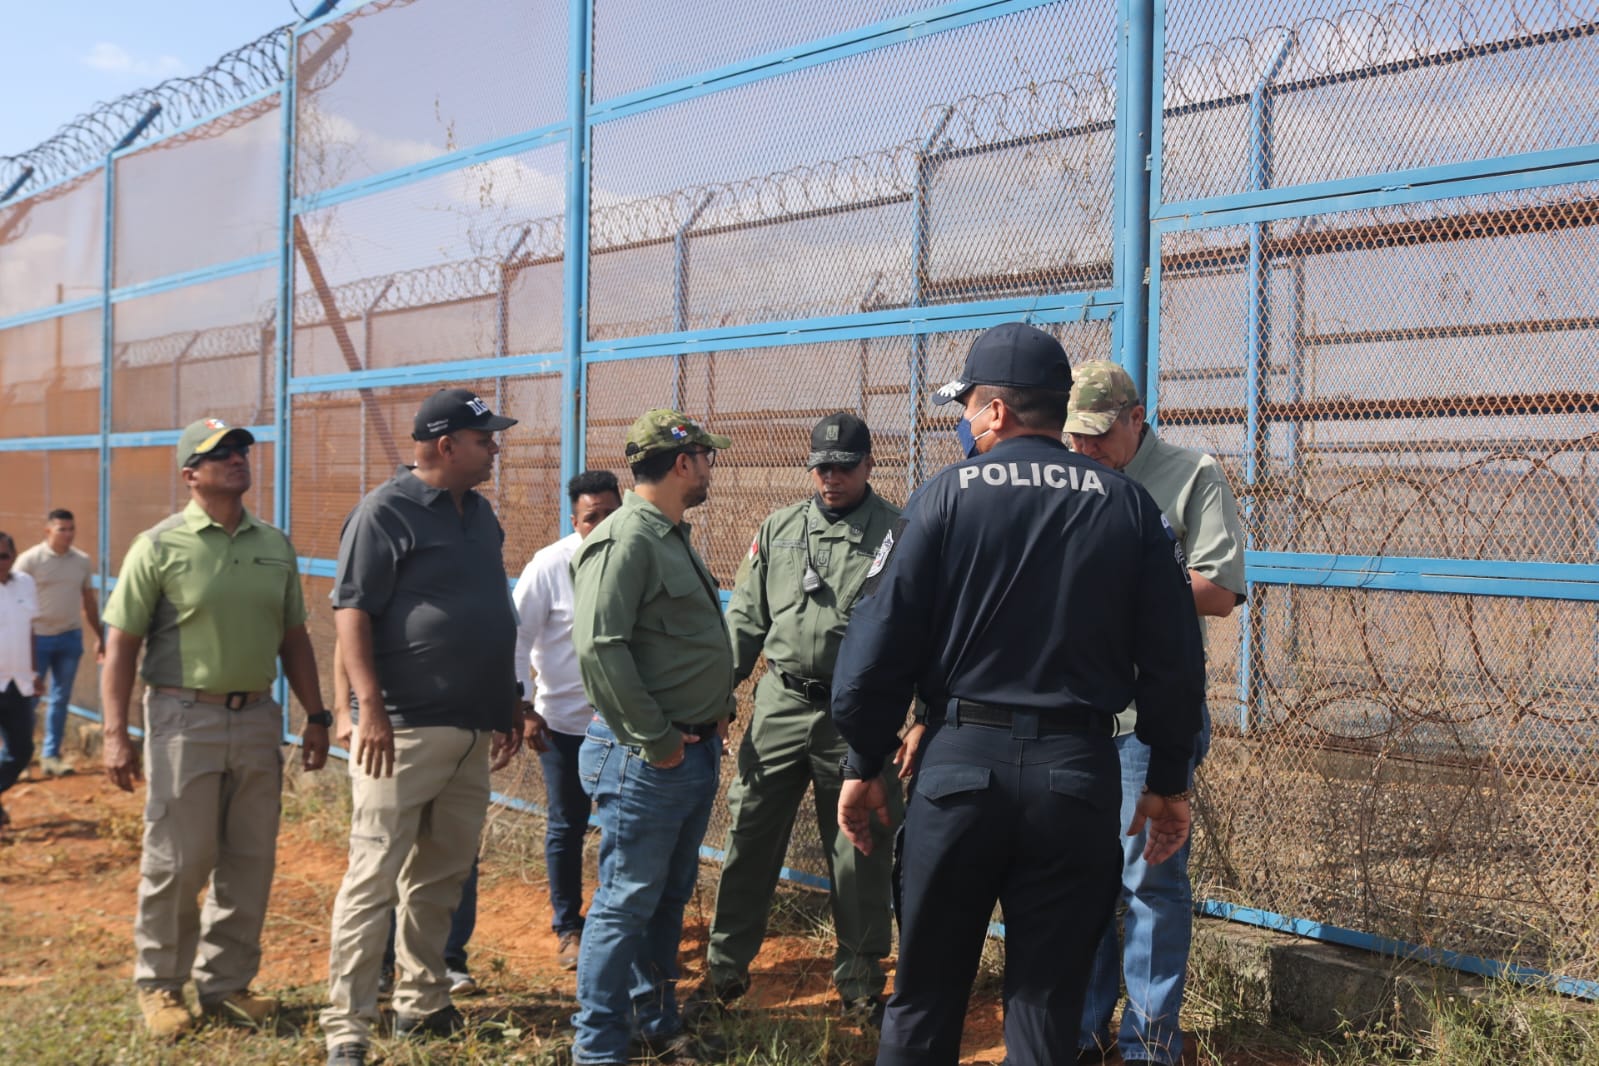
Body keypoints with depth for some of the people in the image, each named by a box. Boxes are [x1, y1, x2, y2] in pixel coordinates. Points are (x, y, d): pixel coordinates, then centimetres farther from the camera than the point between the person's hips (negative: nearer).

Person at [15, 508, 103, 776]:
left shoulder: (83, 561, 4)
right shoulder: (29, 560, -8)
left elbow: (89, 600, 13)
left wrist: (99, 636, 12)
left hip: (70, 638, 4)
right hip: (37, 638, -4)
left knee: (60, 698, 9)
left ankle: (51, 755, 17)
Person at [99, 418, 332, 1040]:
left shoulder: (275, 545, 10)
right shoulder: (160, 546, -4)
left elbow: (293, 638, 16)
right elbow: (121, 644, -5)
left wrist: (315, 715, 12)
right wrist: (115, 734, -10)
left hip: (258, 717, 5)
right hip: (184, 716, -4)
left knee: (250, 860, 8)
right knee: (178, 861, 1)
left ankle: (226, 983, 21)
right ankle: (159, 984, 19)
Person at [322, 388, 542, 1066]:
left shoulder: (480, 514, 15)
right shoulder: (386, 511, -8)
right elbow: (351, 611, -12)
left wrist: (508, 704, 20)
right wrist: (370, 708, -20)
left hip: (472, 731, 8)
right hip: (404, 730, -8)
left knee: (443, 877, 14)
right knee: (375, 877, -5)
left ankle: (422, 1004, 26)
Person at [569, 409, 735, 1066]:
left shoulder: (674, 538, 15)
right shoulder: (625, 539, -16)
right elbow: (599, 648, -24)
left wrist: (718, 710, 11)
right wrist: (657, 741, -21)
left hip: (696, 750, 10)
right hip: (645, 758, -10)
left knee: (671, 896, 19)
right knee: (627, 901, -1)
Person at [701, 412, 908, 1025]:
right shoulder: (778, 530, 10)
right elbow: (745, 620, 13)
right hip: (780, 705, 3)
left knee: (858, 851, 7)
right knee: (751, 837, 7)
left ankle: (859, 984, 22)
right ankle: (725, 968, 21)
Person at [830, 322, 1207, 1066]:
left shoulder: (945, 496, -3)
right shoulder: (1128, 506, 3)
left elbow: (877, 648, -6)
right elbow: (1174, 660, 3)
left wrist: (863, 766, 5)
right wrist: (1169, 781, 12)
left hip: (962, 761, -2)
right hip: (1078, 772, 2)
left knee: (926, 995, 12)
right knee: (1047, 1004, 11)